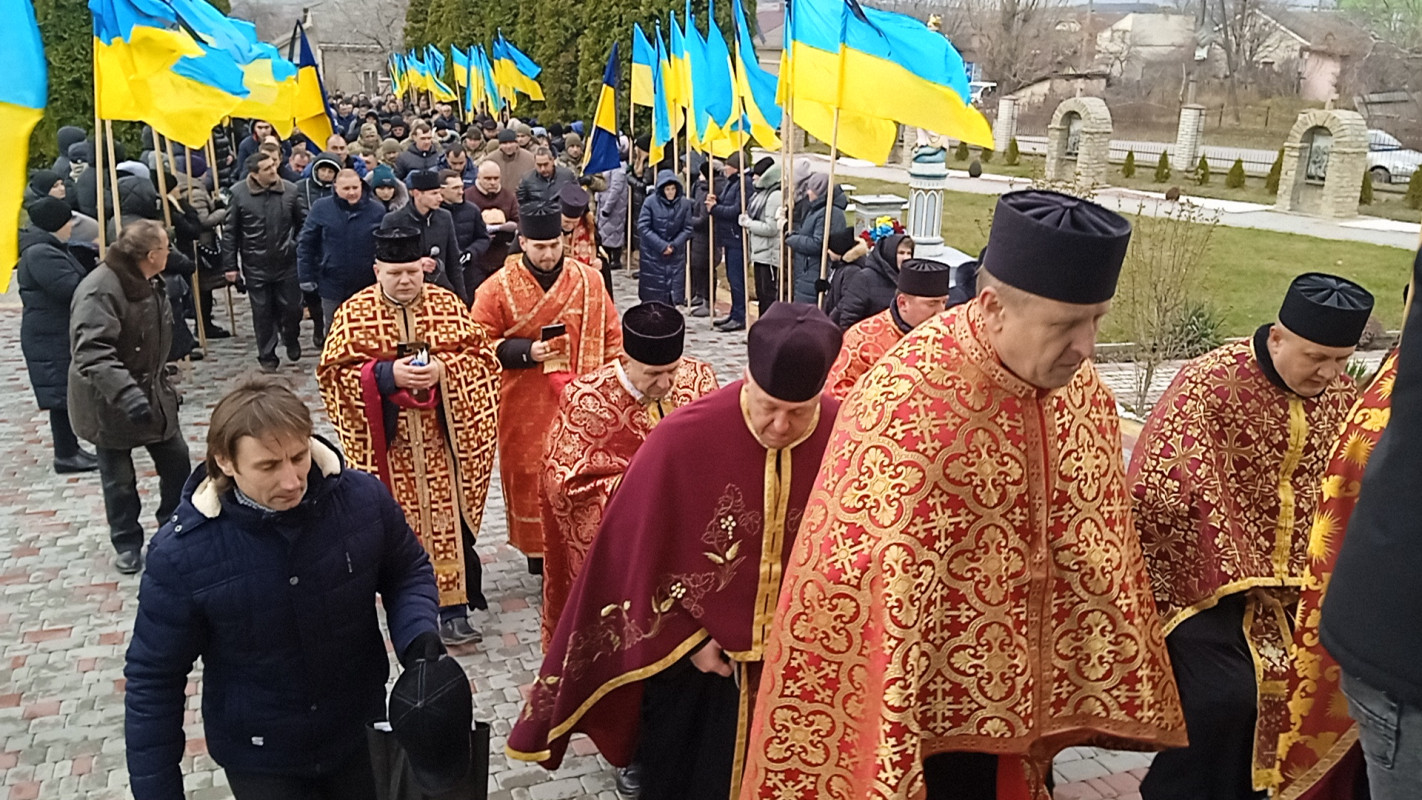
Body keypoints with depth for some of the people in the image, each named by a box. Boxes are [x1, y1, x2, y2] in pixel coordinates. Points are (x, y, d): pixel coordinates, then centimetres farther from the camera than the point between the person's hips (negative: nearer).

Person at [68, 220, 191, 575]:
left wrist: (162, 383, 24)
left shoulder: (150, 283, 4)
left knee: (177, 461, 11)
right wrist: (126, 393, -47)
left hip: (152, 393, 8)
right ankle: (127, 544, 26)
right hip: (111, 403, -8)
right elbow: (92, 353, -36)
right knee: (119, 479, 8)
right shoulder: (99, 291, -27)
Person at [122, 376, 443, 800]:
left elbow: (408, 572, 1)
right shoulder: (182, 553, -22)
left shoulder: (362, 497, -18)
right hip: (258, 758, -2)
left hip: (360, 735, 2)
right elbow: (153, 680, -10)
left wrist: (420, 638, -17)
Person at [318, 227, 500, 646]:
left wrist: (443, 370, -16)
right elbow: (334, 372, -5)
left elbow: (481, 357, 2)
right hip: (388, 444, -1)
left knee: (450, 521, 2)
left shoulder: (447, 304, 2)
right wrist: (387, 375, -18)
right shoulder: (354, 313, -2)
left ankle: (454, 608, 10)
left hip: (442, 439, 1)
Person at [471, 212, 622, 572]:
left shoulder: (589, 280, 0)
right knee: (530, 476, 6)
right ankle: (538, 551, 22)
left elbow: (611, 335, 6)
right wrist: (525, 352, -16)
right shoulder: (498, 288, -5)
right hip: (525, 409, -1)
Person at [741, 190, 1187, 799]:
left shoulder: (1081, 389, -7)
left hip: (1018, 689, 6)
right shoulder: (903, 404, -27)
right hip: (926, 700, -6)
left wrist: (1105, 691, 12)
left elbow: (1101, 550, 6)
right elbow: (868, 580, -22)